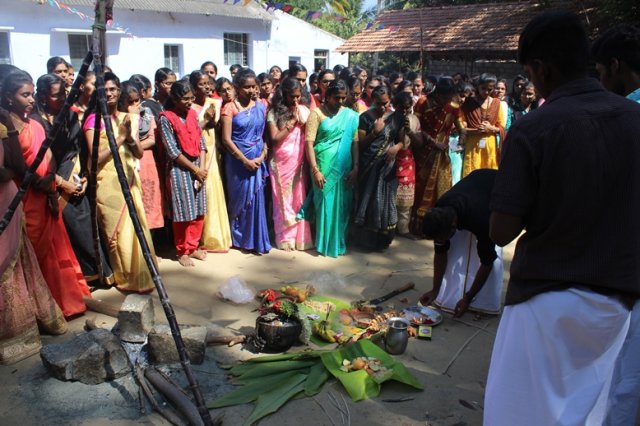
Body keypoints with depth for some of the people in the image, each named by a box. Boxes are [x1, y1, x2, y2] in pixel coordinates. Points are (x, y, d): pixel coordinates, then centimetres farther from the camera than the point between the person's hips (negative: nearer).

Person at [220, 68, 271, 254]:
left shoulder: (261, 106, 4)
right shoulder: (230, 108, -7)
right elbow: (226, 139, -10)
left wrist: (262, 156, -9)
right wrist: (245, 160, -14)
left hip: (258, 159, 3)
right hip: (238, 160, -3)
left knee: (256, 198, 4)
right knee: (239, 198, 7)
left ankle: (256, 240, 14)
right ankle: (238, 238, 23)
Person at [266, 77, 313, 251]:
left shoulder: (304, 110, 5)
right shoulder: (274, 112, -3)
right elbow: (275, 138, -11)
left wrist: (300, 120, -12)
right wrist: (292, 121, -12)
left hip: (299, 162, 2)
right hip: (281, 163, -2)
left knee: (299, 198, 4)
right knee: (283, 200, 5)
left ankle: (301, 237, 13)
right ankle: (285, 238, 13)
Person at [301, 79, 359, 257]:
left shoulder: (350, 116, 6)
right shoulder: (317, 113, -4)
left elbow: (354, 142, 7)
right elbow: (309, 143, -9)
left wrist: (355, 167, -2)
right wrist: (315, 170, -15)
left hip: (344, 168, 3)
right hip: (324, 167, -3)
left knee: (342, 206, 7)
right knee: (325, 204, 2)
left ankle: (339, 242, 21)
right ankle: (325, 244, 14)